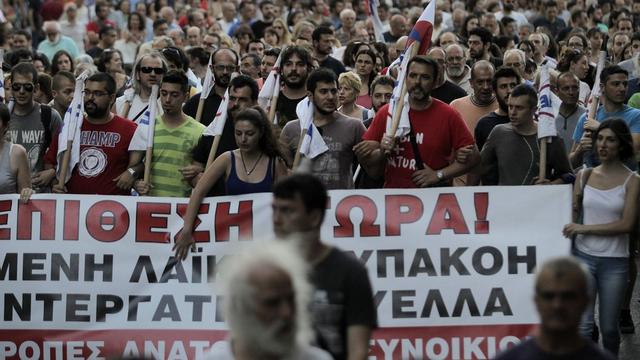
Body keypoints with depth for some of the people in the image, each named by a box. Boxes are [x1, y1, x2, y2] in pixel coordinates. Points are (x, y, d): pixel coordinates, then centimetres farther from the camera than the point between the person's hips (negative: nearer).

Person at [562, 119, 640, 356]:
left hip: (614, 261, -1)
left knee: (609, 328, 8)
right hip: (583, 256, 1)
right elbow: (572, 214, 11)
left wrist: (584, 228, -13)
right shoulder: (584, 176, 6)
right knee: (582, 325, -7)